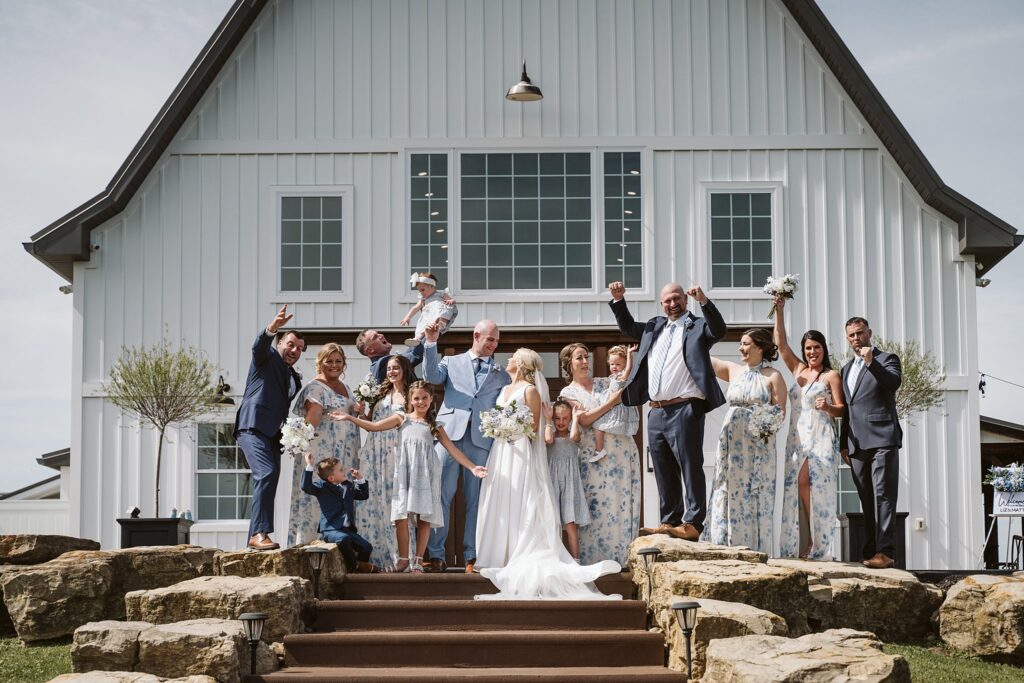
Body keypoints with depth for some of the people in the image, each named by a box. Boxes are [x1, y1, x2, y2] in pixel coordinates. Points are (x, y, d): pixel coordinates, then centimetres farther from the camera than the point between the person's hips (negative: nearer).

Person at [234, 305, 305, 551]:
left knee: (268, 480, 4)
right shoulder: (268, 357, 7)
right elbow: (260, 344, -16)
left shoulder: (295, 378, 27)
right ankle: (259, 533, -29)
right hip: (253, 426, -8)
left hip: (273, 434, 8)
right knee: (267, 473, -24)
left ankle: (255, 538, 8)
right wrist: (273, 327, -37)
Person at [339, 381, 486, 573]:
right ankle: (403, 561, 4)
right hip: (404, 473, -1)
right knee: (401, 517, -7)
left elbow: (453, 450, 10)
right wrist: (350, 418, 1)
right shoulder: (402, 418, 12)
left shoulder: (435, 426, 14)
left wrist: (472, 467, 2)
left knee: (424, 518, -1)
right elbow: (374, 426, 8)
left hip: (425, 474, 1)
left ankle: (418, 561, 9)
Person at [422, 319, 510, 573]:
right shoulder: (451, 363, 17)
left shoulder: (501, 373, 20)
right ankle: (436, 555, -3)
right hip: (450, 433, -1)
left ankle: (472, 556, 6)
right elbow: (431, 376, -1)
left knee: (475, 499, 2)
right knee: (440, 494, -6)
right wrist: (431, 343, -10)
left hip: (481, 438, 1)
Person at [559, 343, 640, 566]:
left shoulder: (604, 383, 16)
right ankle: (596, 557, 0)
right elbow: (585, 419, -8)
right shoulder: (568, 392, 6)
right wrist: (612, 401, -11)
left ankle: (623, 556, 6)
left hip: (623, 449, 3)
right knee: (597, 504, -5)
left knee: (625, 504, 1)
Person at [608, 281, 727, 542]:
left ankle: (692, 524, -8)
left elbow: (719, 329, -19)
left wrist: (703, 301, -31)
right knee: (664, 473, 11)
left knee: (691, 469, -7)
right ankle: (669, 523, 18)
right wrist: (618, 300, 19)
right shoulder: (655, 327, 19)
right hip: (656, 411, 7)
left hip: (684, 410, -7)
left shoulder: (697, 327, 0)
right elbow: (627, 327, 32)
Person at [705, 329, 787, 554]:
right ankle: (727, 549, 3)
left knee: (755, 496, -3)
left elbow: (780, 413, -3)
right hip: (732, 444, 4)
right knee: (729, 494, 1)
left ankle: (755, 550, -1)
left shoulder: (772, 377, 0)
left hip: (758, 445, -4)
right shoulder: (733, 370, 13)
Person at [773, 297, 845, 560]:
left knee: (817, 486, -11)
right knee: (798, 485, -5)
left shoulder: (831, 375, 3)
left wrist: (827, 407, -21)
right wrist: (779, 312, 5)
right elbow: (781, 343, 11)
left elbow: (841, 409, 0)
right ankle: (803, 543, -3)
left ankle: (819, 546, -8)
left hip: (821, 437, -5)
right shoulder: (798, 369, 17)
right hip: (798, 437, 5)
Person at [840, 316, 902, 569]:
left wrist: (871, 362, -26)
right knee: (867, 500, 5)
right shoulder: (847, 369, 23)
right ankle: (870, 551, 5)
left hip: (882, 439, -6)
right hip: (857, 444, 7)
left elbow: (894, 383, -17)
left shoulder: (886, 359, 4)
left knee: (883, 496, -12)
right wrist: (844, 444, 19)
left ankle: (885, 551, -17)